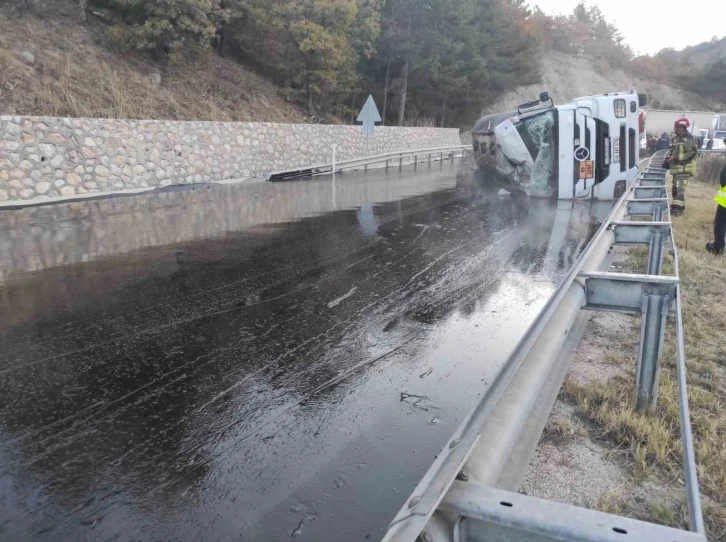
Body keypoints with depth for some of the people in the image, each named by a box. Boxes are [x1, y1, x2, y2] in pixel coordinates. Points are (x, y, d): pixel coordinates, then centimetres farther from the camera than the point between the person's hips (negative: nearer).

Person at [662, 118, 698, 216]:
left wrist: (678, 157, -23)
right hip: (676, 167, 8)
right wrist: (668, 159, 7)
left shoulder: (690, 138, -10)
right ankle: (680, 206, 27)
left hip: (685, 167, -8)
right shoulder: (675, 138, 13)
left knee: (680, 187, -18)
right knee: (675, 187, 14)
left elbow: (693, 153, -17)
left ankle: (677, 208, -24)